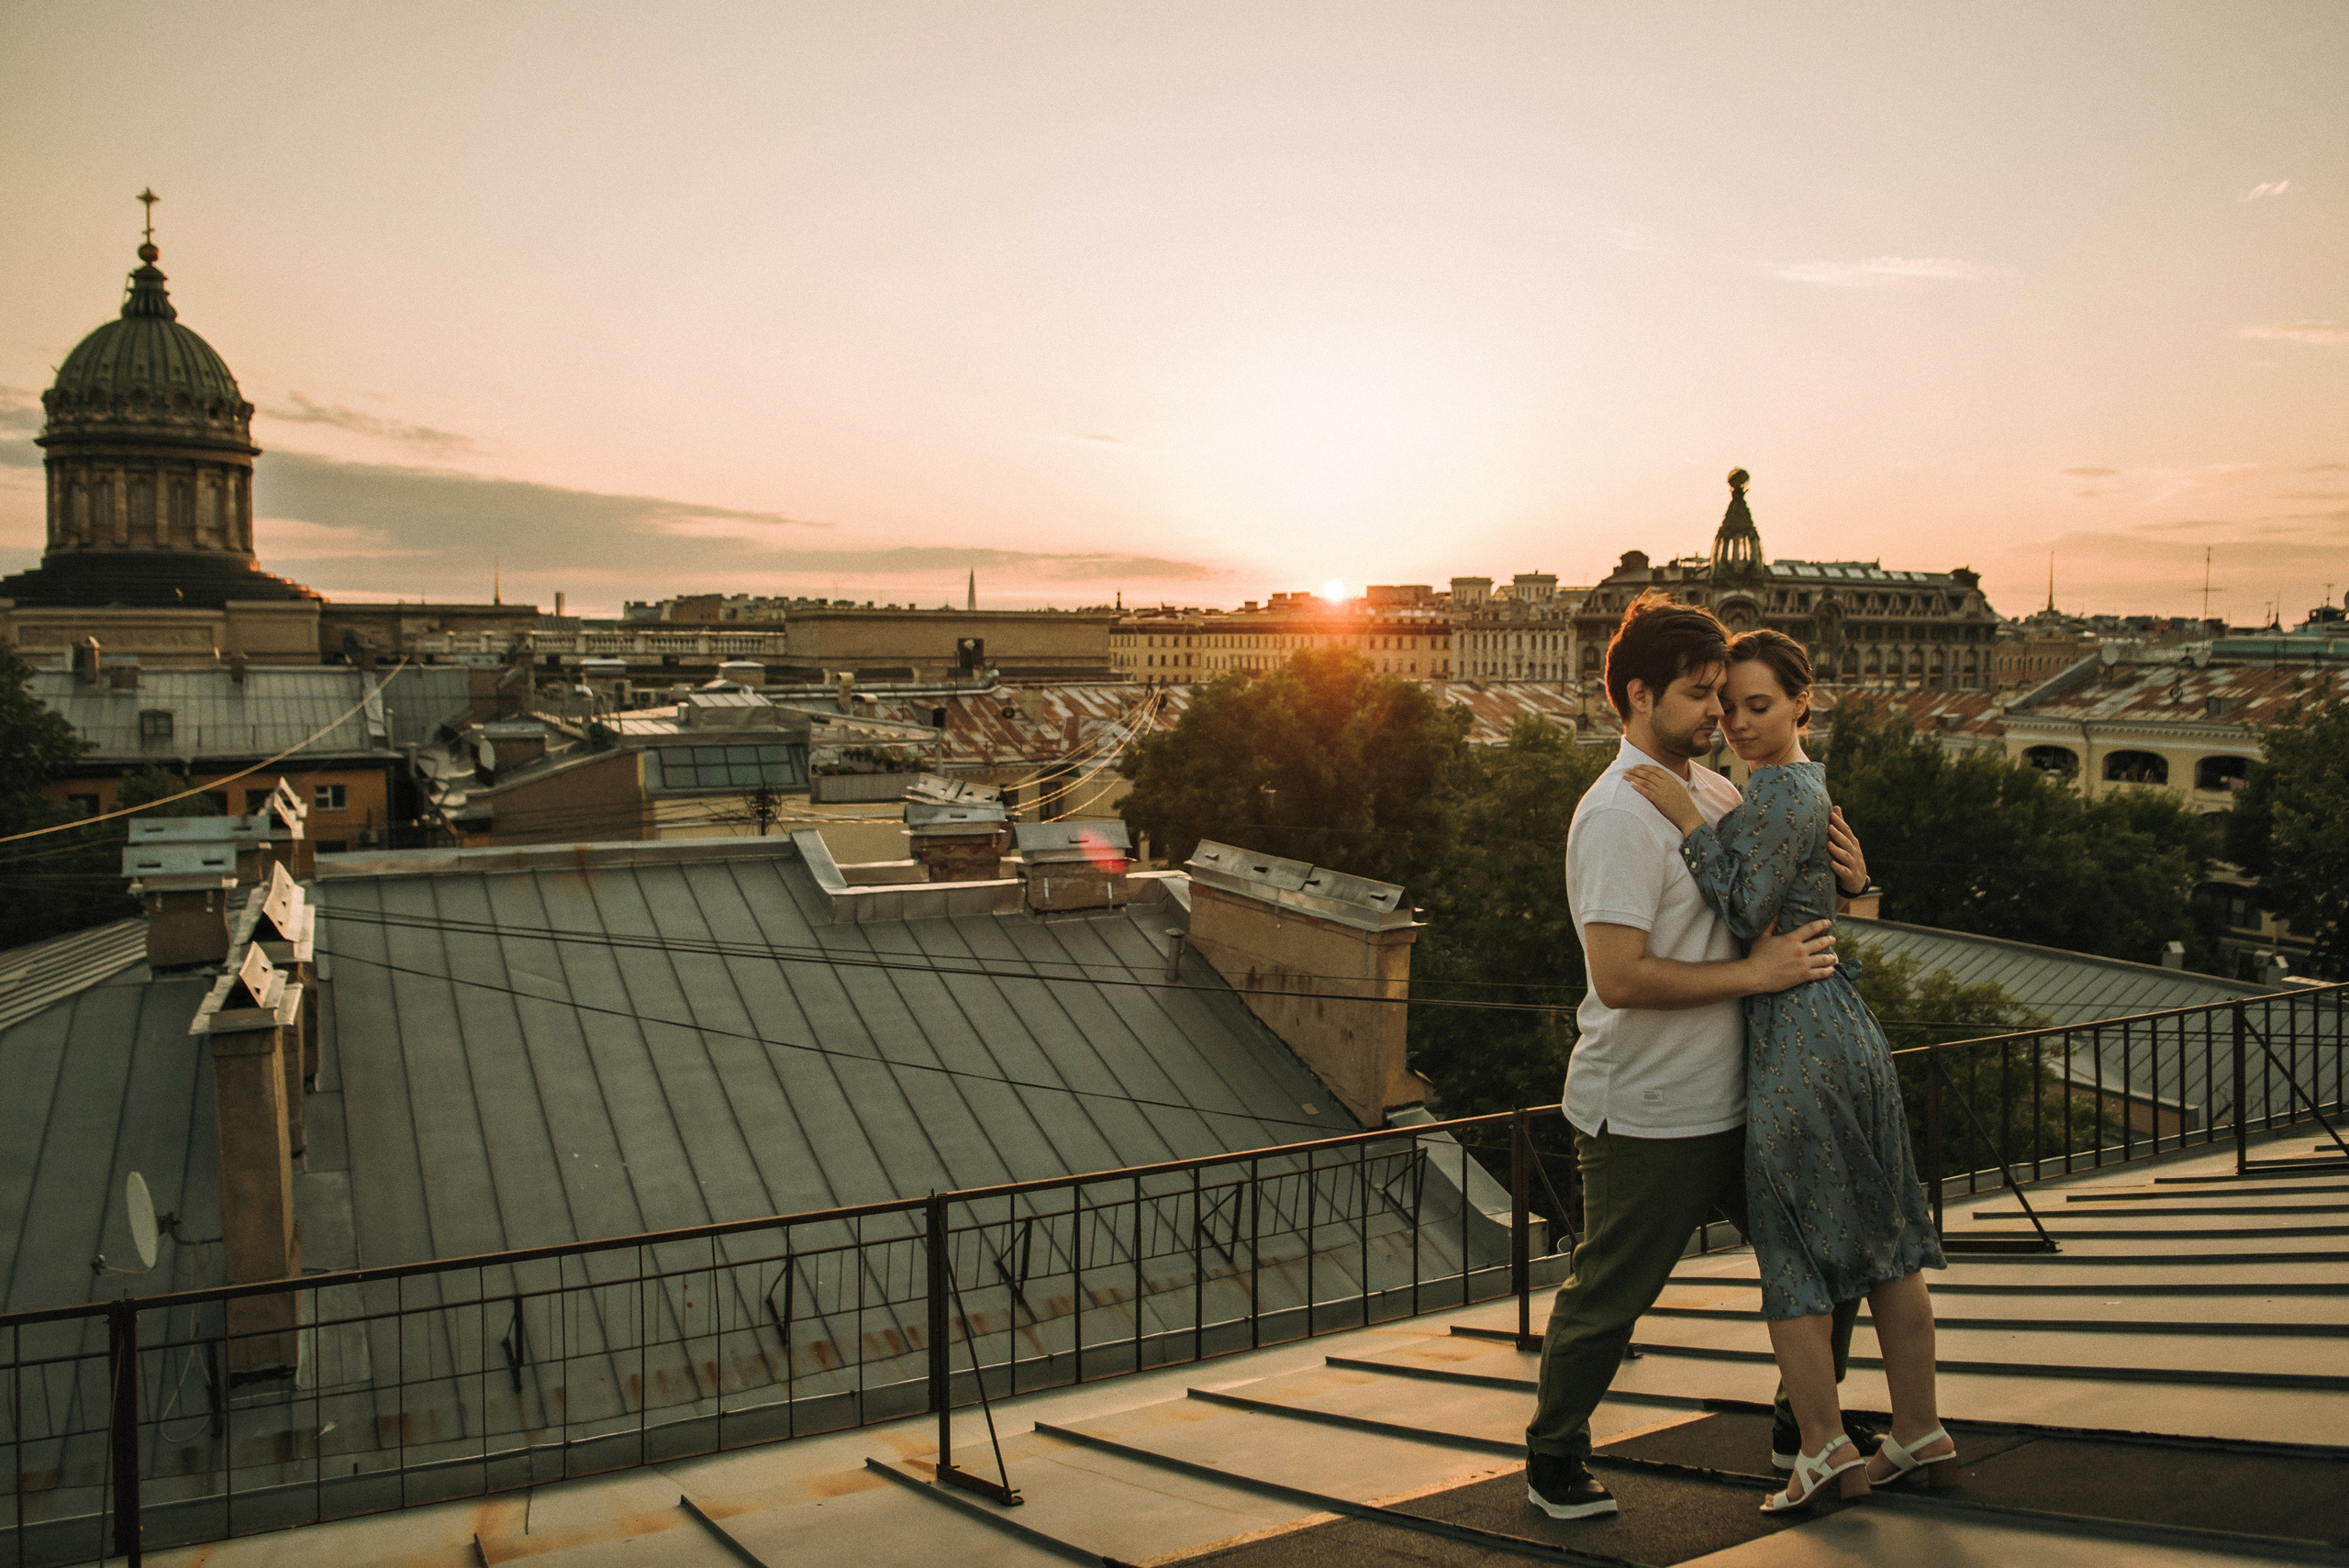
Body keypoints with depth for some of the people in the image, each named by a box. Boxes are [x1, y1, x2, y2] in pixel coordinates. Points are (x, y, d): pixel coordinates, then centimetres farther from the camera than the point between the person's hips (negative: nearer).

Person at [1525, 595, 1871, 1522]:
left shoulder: (1714, 790, 10)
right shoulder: (1617, 814, -18)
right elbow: (1620, 977, -26)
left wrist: (1842, 875, 3)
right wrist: (1753, 974, -20)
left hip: (1734, 1105, 9)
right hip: (1645, 1120, -8)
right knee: (1605, 1303, 4)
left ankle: (1804, 1431, 38)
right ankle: (1553, 1466, 26)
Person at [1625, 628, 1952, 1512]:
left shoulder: (1779, 792, -15)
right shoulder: (1809, 783, 15)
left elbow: (1746, 913, -19)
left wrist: (1689, 817, -19)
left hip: (1795, 1037, -10)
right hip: (1848, 1027, 10)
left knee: (1791, 1248, 2)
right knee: (1884, 1240, 14)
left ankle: (1826, 1448, 12)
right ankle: (1920, 1435, 25)